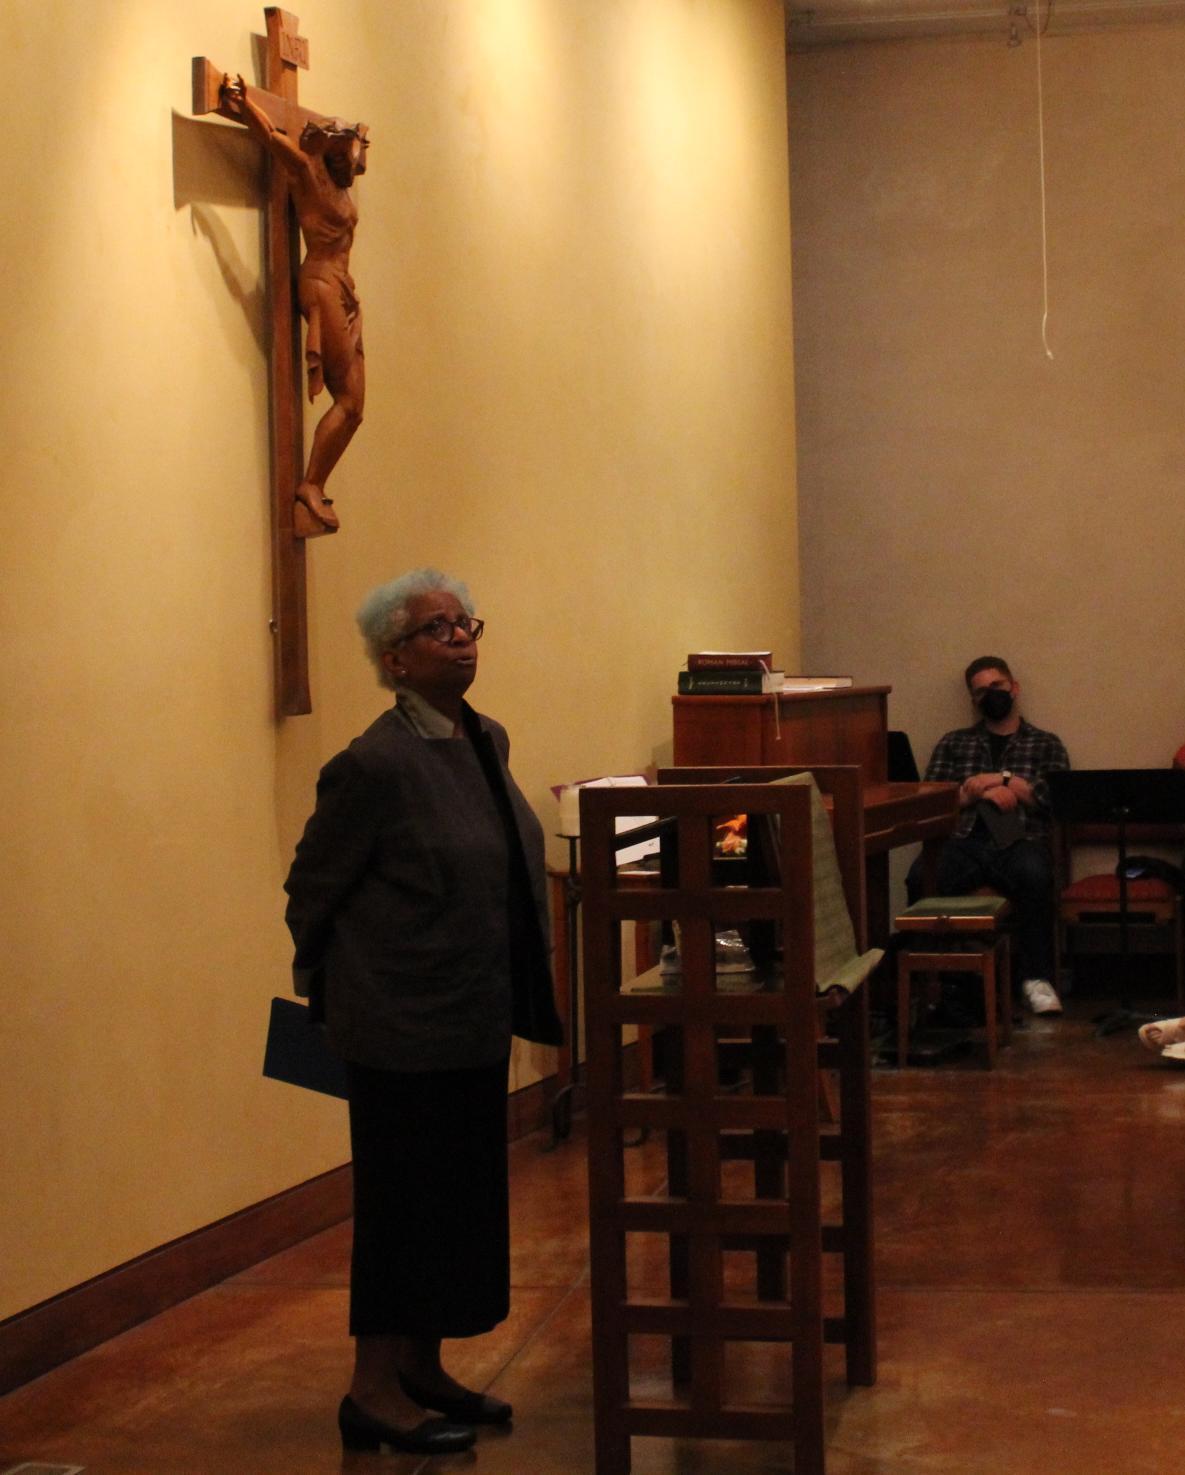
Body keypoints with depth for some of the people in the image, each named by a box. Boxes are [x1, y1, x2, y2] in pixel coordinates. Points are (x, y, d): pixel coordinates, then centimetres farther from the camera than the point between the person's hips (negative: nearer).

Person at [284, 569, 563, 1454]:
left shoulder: (488, 741, 8)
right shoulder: (377, 765, -17)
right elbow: (312, 887, -8)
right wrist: (327, 991, 4)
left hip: (476, 1020, 8)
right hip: (404, 1025, -8)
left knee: (462, 1194, 14)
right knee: (404, 1199, -1)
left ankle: (422, 1368, 26)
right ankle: (374, 1393, 9)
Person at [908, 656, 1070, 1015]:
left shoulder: (1045, 744, 22)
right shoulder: (954, 743, 26)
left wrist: (1003, 779, 0)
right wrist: (983, 792, -1)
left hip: (1019, 840, -1)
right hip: (964, 840, 1)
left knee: (1034, 875, -39)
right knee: (920, 877, -34)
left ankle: (1035, 977, -28)